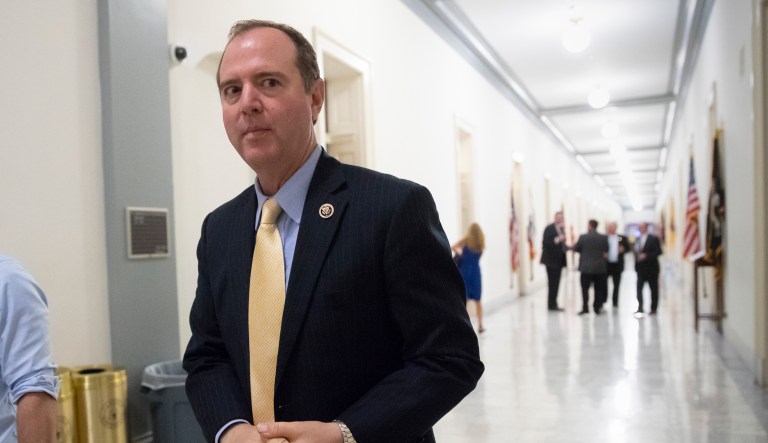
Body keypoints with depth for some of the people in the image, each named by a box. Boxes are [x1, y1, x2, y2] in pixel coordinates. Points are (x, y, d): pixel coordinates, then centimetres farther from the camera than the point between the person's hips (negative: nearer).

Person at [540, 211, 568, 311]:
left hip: (559, 260, 8)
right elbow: (545, 242, -19)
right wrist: (557, 239, -28)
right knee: (553, 283, -7)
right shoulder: (549, 228, -10)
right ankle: (552, 304, 0)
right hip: (551, 260, -8)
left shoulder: (562, 229, 16)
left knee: (556, 284, 9)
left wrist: (567, 247, 7)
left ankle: (553, 304, 15)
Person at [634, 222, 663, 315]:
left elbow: (658, 251, -11)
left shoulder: (654, 239, -4)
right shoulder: (637, 240, 11)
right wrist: (636, 265, 6)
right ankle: (640, 308, -8)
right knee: (639, 288, -8)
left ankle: (653, 309, 14)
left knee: (653, 289, 5)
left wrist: (646, 255, -20)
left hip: (651, 269, -4)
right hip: (640, 268, 4)